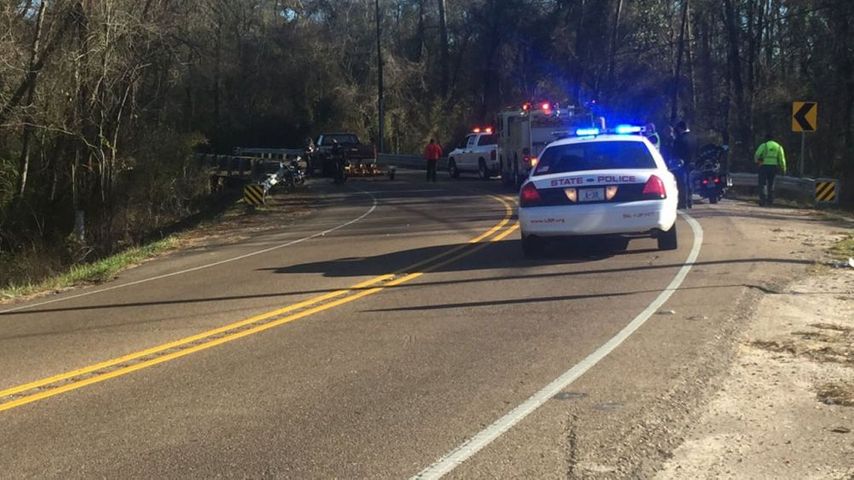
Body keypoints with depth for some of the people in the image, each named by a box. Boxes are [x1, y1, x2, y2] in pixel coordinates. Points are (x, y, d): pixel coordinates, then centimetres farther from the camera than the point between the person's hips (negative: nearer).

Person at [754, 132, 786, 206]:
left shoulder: (764, 145, -4)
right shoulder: (778, 146, 8)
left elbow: (756, 155, -10)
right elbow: (782, 159, 5)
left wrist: (757, 161, 11)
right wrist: (783, 169, 8)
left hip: (764, 166, -4)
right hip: (774, 166, 4)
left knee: (762, 184, 1)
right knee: (771, 184, 15)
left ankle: (762, 200, -9)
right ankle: (770, 200, 14)